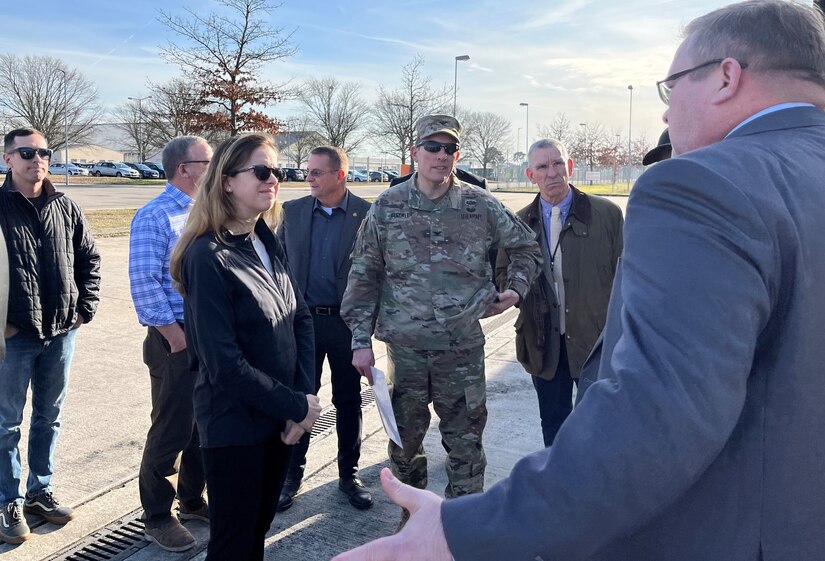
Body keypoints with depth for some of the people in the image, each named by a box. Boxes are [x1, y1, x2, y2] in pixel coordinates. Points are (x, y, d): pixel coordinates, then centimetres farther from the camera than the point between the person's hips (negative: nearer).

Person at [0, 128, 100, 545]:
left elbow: (89, 259, 11)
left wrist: (85, 308, 3)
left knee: (49, 417, 16)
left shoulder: (66, 209, 4)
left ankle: (40, 490, 32)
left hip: (61, 332, 4)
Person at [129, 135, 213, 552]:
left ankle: (192, 500, 34)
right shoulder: (155, 217, -12)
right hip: (176, 336, -7)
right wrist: (176, 337, -16)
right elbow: (144, 283, -17)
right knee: (172, 428, 3)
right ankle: (156, 516, 21)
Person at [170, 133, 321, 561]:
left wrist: (302, 397, -9)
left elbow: (301, 319, 3)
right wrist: (297, 406, -15)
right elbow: (224, 364, -22)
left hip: (278, 419, 7)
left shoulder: (268, 244, 5)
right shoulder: (208, 257, -18)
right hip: (234, 425, -6)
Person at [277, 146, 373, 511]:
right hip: (302, 319, 2)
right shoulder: (293, 211, 3)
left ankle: (349, 474, 28)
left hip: (347, 321, -2)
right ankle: (292, 474, 27)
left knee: (348, 401, 11)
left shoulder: (367, 214, -6)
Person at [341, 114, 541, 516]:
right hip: (405, 347, 1)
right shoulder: (387, 206, -1)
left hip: (463, 347, 0)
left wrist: (516, 289, 1)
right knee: (404, 438, 15)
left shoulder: (480, 205, -1)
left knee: (466, 441, 8)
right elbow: (364, 275, 1)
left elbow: (526, 246, 15)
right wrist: (361, 339, -3)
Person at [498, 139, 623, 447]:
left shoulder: (607, 214, -4)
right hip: (545, 345, 3)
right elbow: (504, 274, 10)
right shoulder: (520, 223, 3)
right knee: (553, 423, 17)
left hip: (596, 341, -2)